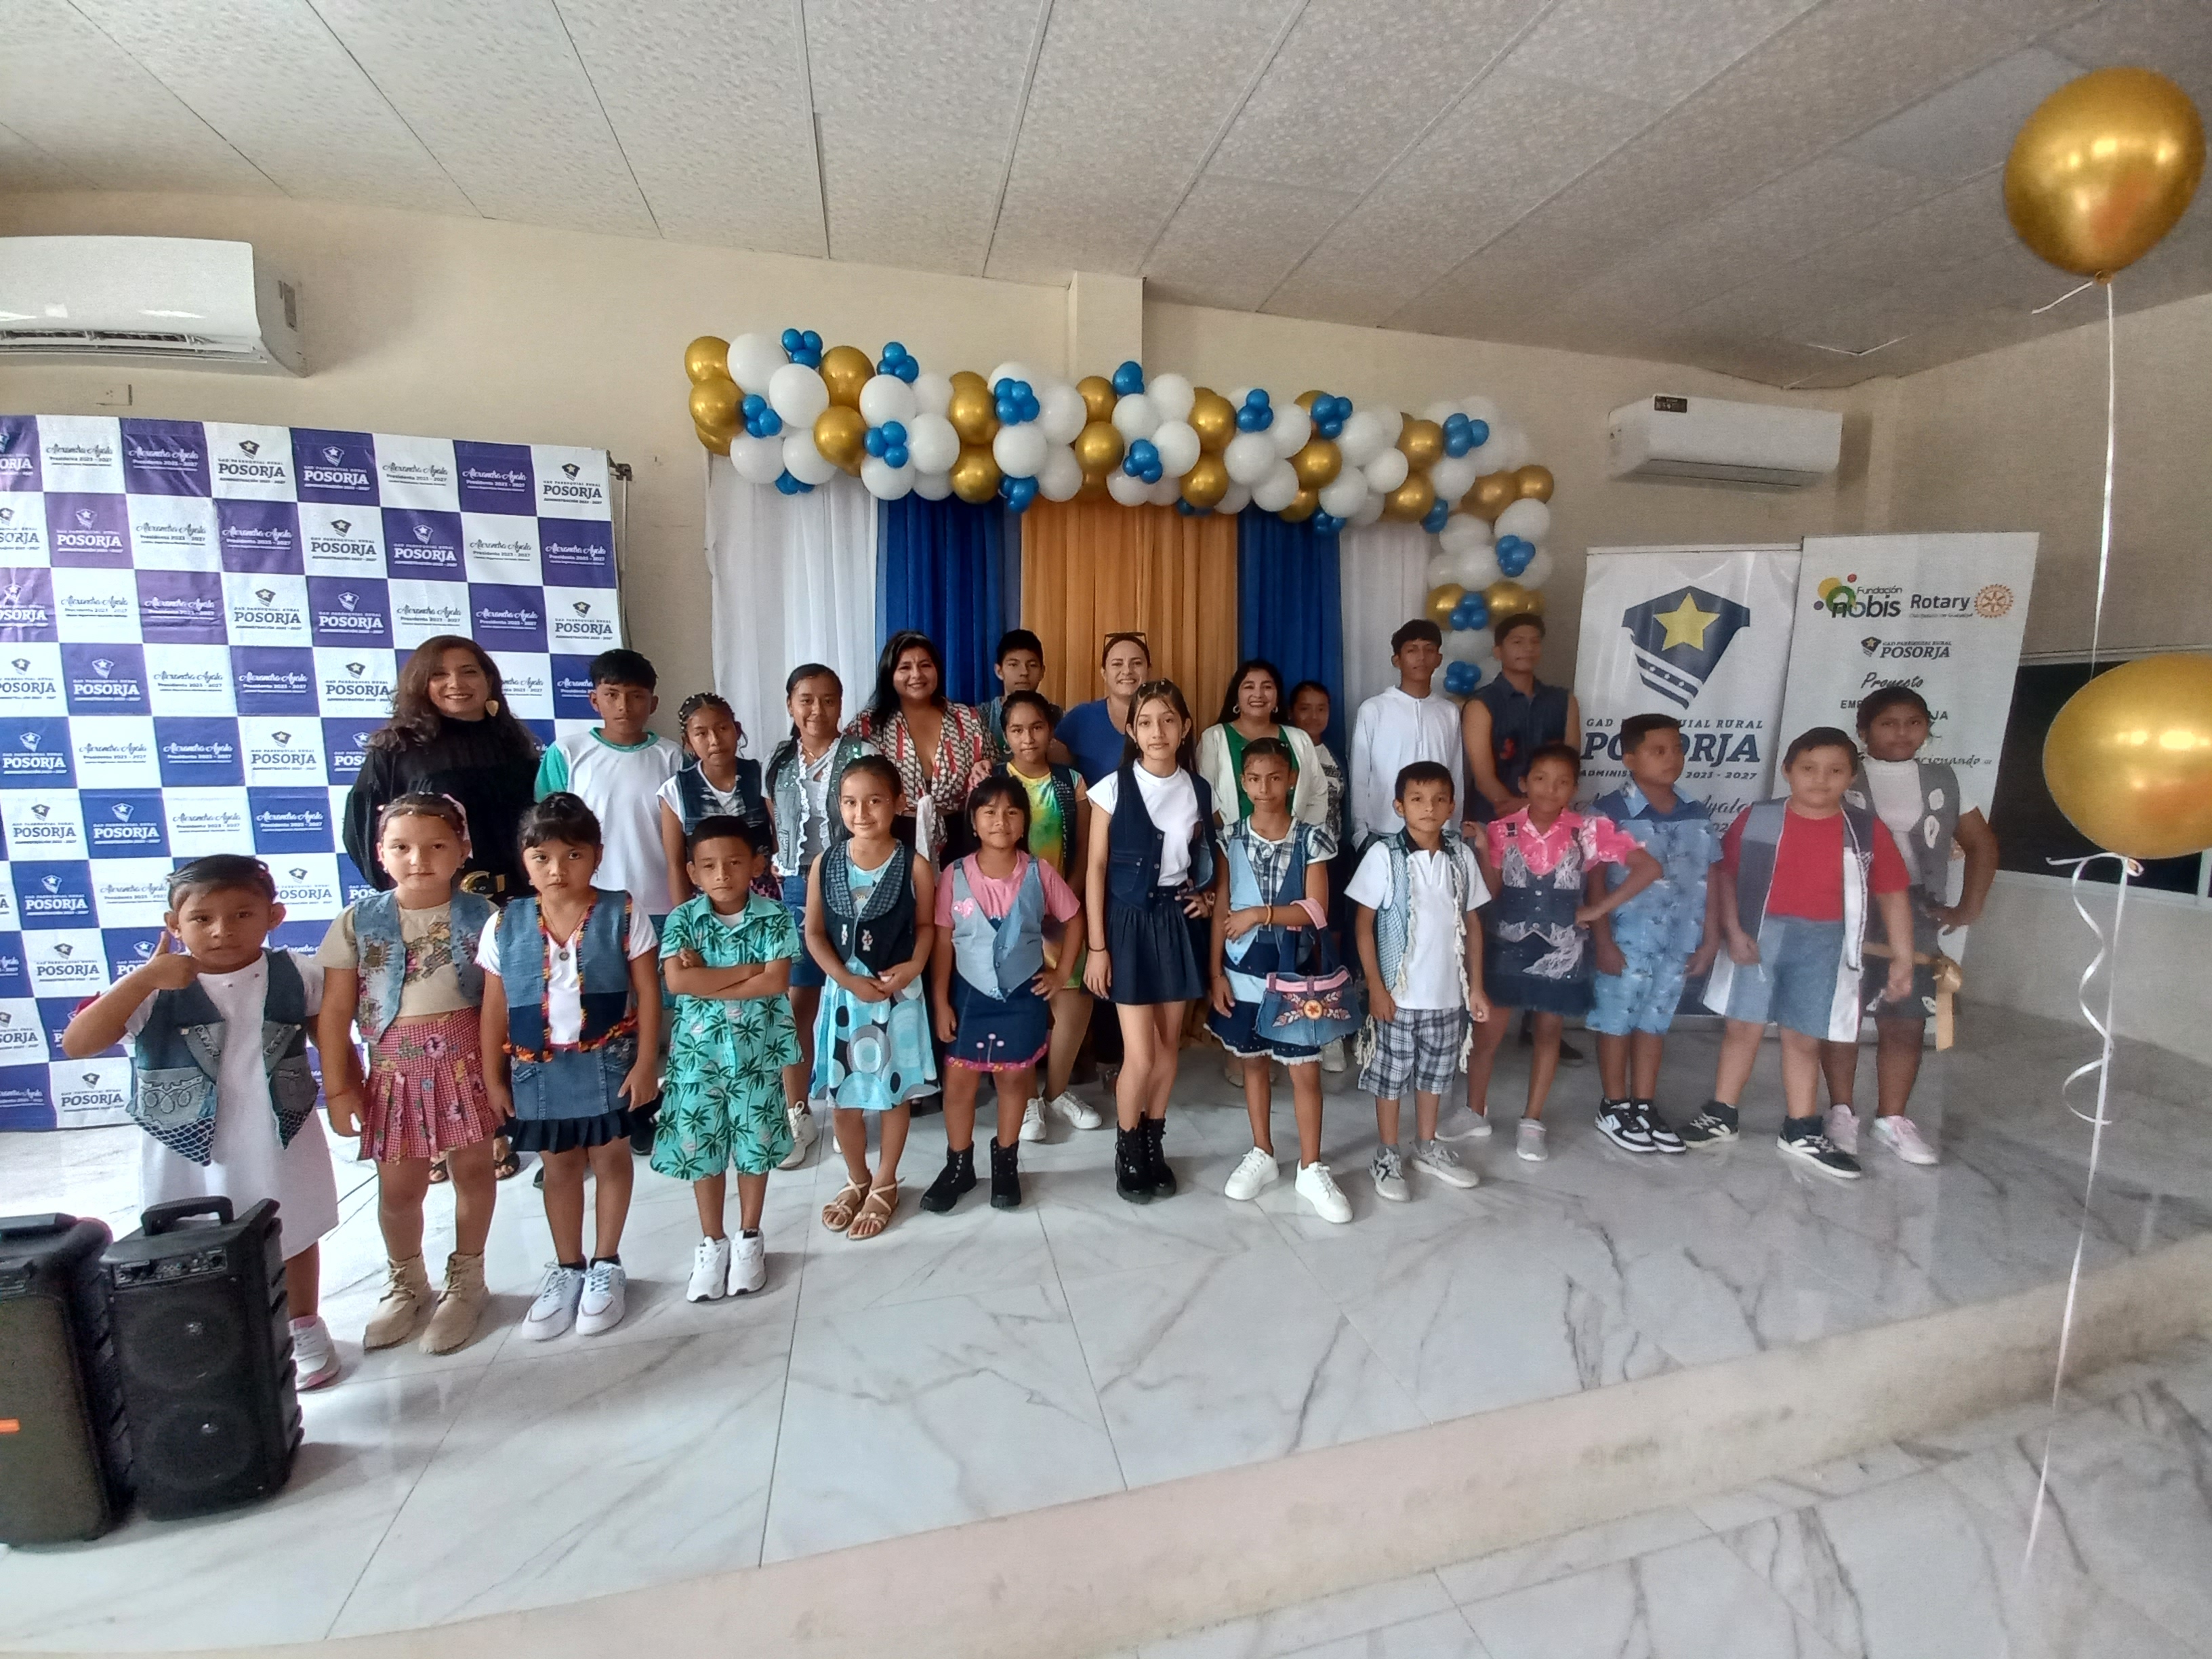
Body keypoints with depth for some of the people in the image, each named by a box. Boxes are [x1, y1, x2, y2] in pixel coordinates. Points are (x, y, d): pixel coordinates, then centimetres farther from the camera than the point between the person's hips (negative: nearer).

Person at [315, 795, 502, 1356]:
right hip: (396, 1070, 2)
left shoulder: (481, 917, -9)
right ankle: (406, 1283, 42)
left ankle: (465, 1283, 34)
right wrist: (338, 1087, -1)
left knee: (473, 1170, 12)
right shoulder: (359, 921, -5)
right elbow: (334, 1012, -1)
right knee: (399, 1187, 15)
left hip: (467, 1063, -1)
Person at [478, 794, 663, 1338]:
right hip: (538, 1070, 2)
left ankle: (606, 1266, 31)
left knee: (610, 1158, 12)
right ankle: (566, 1269, 35)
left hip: (608, 1063, -2)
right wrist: (493, 1077, 3)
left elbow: (647, 992, -10)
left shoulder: (623, 913, -13)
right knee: (558, 1168, 17)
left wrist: (644, 1064, -11)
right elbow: (495, 1008, 1)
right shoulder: (505, 925, -6)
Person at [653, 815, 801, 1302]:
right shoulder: (682, 919, -5)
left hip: (757, 1051, -1)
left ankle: (749, 1238, 31)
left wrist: (708, 981, -17)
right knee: (700, 1146, 12)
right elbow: (677, 980, -19)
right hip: (698, 1052, 1)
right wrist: (749, 969, -19)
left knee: (755, 1144, 12)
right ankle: (712, 1242, 31)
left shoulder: (773, 917, -7)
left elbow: (777, 982, -17)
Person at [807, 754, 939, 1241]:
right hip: (843, 993, 2)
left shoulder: (914, 865, -11)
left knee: (895, 1089, 11)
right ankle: (856, 1179, 36)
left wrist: (914, 966, -19)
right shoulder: (825, 864, -6)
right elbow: (814, 933, -2)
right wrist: (849, 980, -13)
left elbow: (926, 925, -1)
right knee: (842, 1093, 12)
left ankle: (885, 1184, 32)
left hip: (898, 994, -2)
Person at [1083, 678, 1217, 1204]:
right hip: (1129, 922, -3)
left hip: (1176, 921, 4)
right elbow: (1096, 868, -7)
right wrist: (1097, 946, -9)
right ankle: (1127, 1152, 22)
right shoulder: (1113, 788, -8)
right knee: (1140, 1054, -3)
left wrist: (1204, 895, -4)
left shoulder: (1198, 790, 2)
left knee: (1169, 1047, 12)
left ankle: (1154, 1144, 32)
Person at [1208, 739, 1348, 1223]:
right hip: (1243, 971, 2)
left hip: (1294, 973, -2)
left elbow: (1317, 911, -10)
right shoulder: (1230, 840, -1)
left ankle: (1311, 1170, 19)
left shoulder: (1311, 840, -5)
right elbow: (1220, 912, 0)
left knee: (1305, 1070, 3)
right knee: (1253, 1063, 14)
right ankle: (1263, 1156, 31)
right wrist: (1215, 972, -3)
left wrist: (1260, 913, -18)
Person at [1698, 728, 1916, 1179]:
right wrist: (1733, 931, -9)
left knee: (1805, 1038, 11)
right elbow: (1726, 874, -1)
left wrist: (1902, 958, 3)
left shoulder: (1867, 830, 0)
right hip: (1758, 936, -1)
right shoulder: (1756, 818, -4)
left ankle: (1802, 1132, 25)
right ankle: (1721, 1114, 21)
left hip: (1823, 945, 1)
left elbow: (1893, 895, 5)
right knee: (1743, 1027, 7)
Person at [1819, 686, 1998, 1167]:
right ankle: (1841, 1111, 16)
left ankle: (1892, 1118, 19)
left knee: (1907, 1024, 7)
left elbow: (1981, 844, 16)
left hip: (1916, 920, 4)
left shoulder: (1943, 780, 9)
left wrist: (1968, 909, 9)